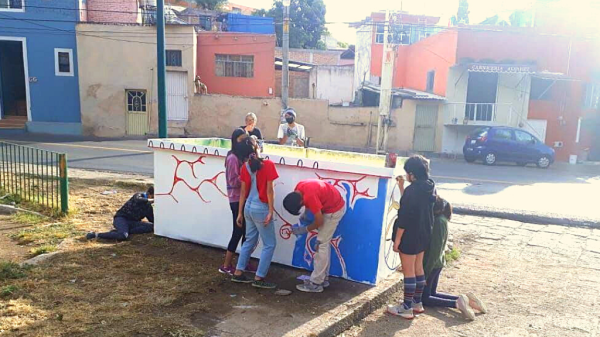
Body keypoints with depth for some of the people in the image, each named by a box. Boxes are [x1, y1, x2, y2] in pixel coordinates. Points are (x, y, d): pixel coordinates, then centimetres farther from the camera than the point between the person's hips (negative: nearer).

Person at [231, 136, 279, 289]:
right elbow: (269, 190, -16)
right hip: (261, 209, -7)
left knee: (249, 241, 20)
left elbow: (243, 190, 5)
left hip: (248, 208, 7)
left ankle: (238, 273, 24)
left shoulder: (245, 166, 2)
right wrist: (271, 211, -12)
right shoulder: (268, 164, -15)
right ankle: (259, 278, 7)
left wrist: (240, 213, 10)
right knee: (270, 244, 6)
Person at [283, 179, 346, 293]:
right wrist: (306, 213, 2)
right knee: (325, 244, 14)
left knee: (321, 245, -7)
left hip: (334, 210, -10)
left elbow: (319, 221, -23)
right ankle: (323, 279, 22)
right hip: (332, 205, 10)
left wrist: (305, 230, -10)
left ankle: (316, 283, -1)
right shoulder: (298, 188, -8)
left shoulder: (309, 196, -33)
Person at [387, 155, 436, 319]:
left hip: (410, 237, -9)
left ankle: (407, 308, 11)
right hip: (423, 235, 9)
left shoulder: (412, 190, -22)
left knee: (408, 272, 2)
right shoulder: (429, 188, 4)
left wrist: (397, 239, -15)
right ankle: (417, 303, 31)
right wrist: (401, 187, 11)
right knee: (418, 269, 18)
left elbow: (404, 218, -22)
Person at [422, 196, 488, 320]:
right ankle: (464, 299, 10)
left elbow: (435, 249, -22)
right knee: (432, 293, 21)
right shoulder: (441, 218, 5)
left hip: (431, 263, -9)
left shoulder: (437, 221, -22)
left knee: (424, 298, 1)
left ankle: (457, 303, -11)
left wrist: (425, 272, -19)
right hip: (438, 262, 9)